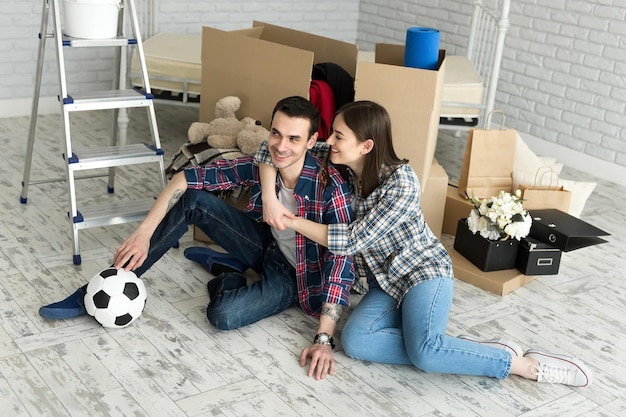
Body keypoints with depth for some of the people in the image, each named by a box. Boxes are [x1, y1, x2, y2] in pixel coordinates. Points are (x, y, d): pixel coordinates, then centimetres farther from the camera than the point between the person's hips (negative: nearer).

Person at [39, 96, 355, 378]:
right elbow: (186, 178, -15)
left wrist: (324, 338, -39)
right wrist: (143, 233, -24)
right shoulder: (259, 164, -17)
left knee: (223, 315, -32)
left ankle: (228, 279, 6)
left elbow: (341, 261, -32)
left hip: (294, 275, -4)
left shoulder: (330, 187, -31)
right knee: (193, 200, -18)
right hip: (265, 246, 5)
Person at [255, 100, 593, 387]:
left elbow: (353, 240, -23)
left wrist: (292, 222, -18)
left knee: (424, 351, -33)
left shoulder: (401, 182, -23)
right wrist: (270, 199, -20)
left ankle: (523, 364, -15)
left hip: (424, 270, -6)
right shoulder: (338, 162, -7)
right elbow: (272, 151, -4)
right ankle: (448, 352, -17)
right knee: (355, 342, -25)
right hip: (385, 282, 6)